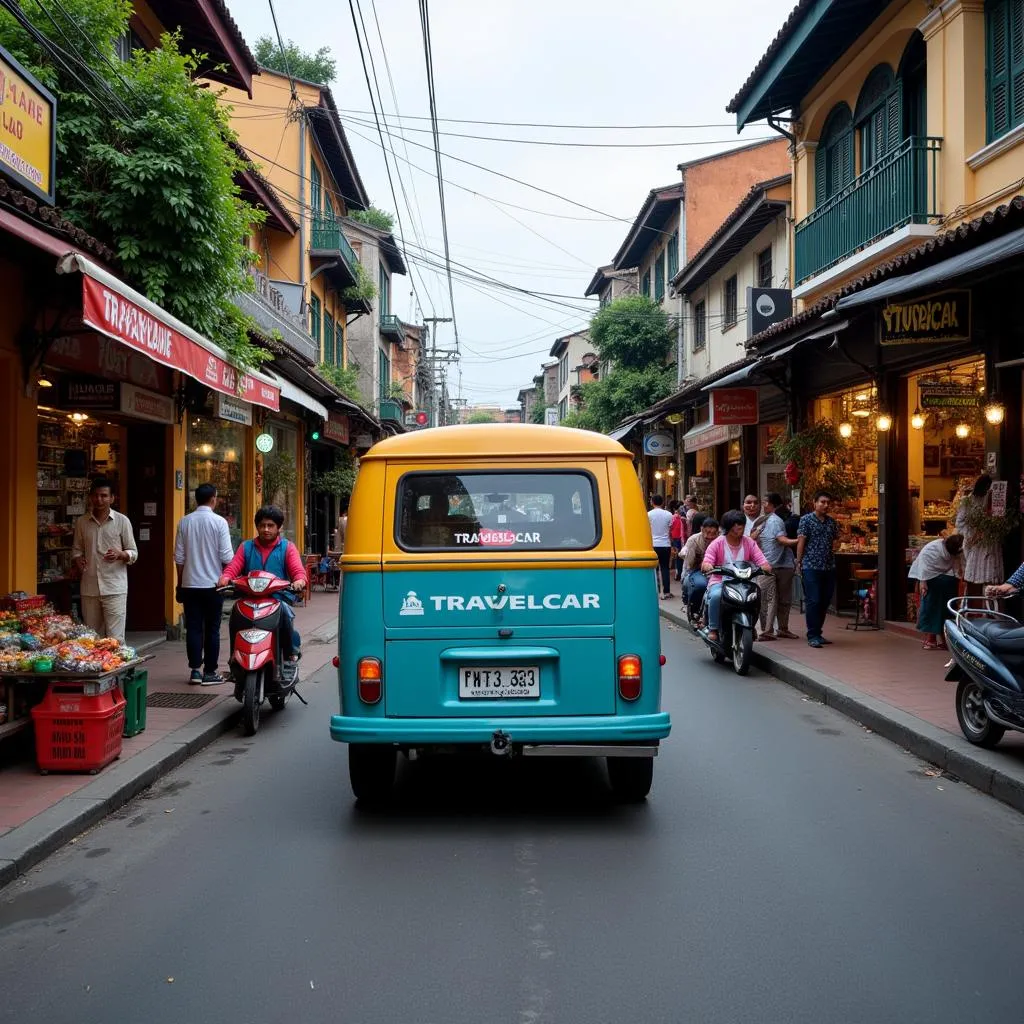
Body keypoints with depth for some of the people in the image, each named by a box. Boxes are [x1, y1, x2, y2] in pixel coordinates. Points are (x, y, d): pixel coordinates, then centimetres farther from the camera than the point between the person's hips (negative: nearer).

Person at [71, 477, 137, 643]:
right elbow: (76, 549, 18)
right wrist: (77, 560, -4)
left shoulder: (122, 521, 1)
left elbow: (133, 553, 3)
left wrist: (120, 554, -18)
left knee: (115, 638, -6)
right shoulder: (81, 522, 10)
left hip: (114, 588, -3)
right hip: (89, 588, 3)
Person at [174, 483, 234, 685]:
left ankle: (195, 670, 8)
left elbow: (179, 557, 4)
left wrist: (180, 583, 14)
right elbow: (226, 557, -11)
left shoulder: (185, 522, 1)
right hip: (213, 584, -3)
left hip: (190, 584, 3)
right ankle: (209, 672, 7)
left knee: (193, 628, 7)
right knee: (212, 630, 4)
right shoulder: (219, 522, -9)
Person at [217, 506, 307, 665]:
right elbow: (233, 567, 5)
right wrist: (225, 578, -18)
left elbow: (298, 571, -2)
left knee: (285, 612, -34)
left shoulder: (287, 548, 12)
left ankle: (291, 652, -13)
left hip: (279, 597, -2)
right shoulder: (246, 547, 19)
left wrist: (299, 581, -26)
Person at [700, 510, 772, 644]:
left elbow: (764, 564, -5)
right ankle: (713, 629, -16)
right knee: (716, 596, -35)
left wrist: (764, 567, -29)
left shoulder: (749, 543, 4)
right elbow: (705, 564, -14)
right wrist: (708, 567, -38)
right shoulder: (717, 543, -3)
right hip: (719, 582, -2)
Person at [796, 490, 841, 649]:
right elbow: (801, 541, -5)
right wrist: (799, 562, -8)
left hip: (829, 567, 6)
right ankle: (812, 636, -3)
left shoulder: (832, 522, 13)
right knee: (813, 601, -7)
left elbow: (835, 541, 22)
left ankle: (817, 633, 19)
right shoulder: (806, 519, -3)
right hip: (811, 567, -6)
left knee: (825, 602, 9)